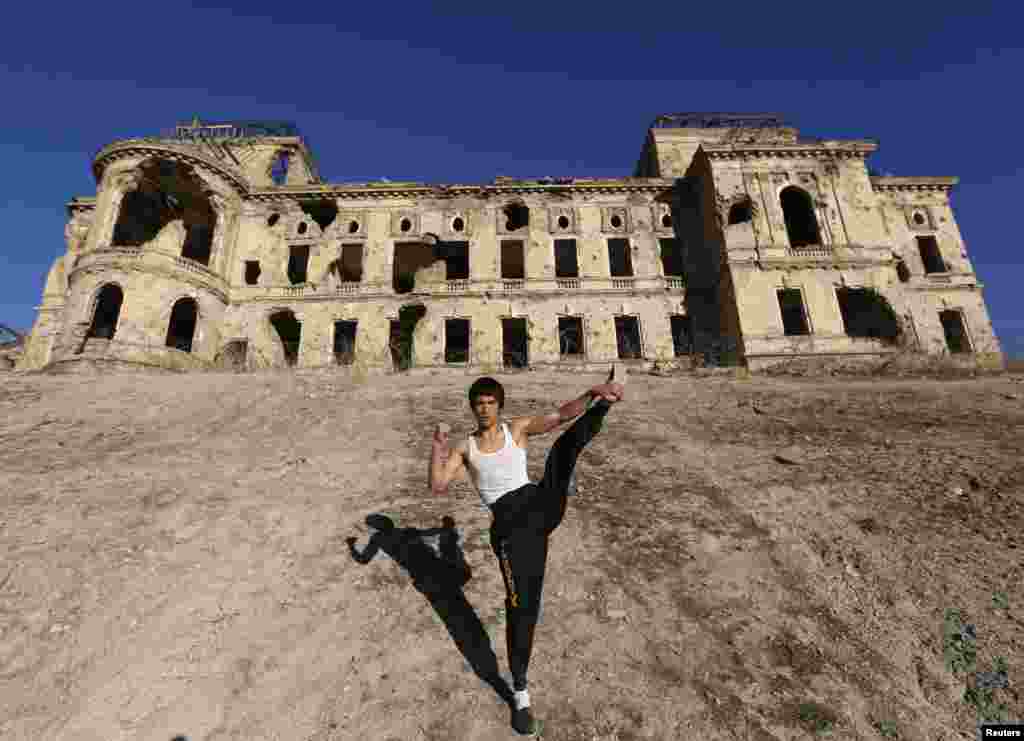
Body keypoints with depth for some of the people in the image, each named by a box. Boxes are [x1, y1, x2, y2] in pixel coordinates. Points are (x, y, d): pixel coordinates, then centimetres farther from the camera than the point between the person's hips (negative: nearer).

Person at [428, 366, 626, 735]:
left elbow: (561, 415, -4)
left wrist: (593, 393, -19)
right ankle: (521, 692, 23)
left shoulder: (518, 428, 9)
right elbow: (438, 487, 0)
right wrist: (437, 447, -9)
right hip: (510, 523, 0)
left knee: (568, 440, -21)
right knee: (522, 605, 2)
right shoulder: (464, 447, 10)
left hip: (538, 505, 1)